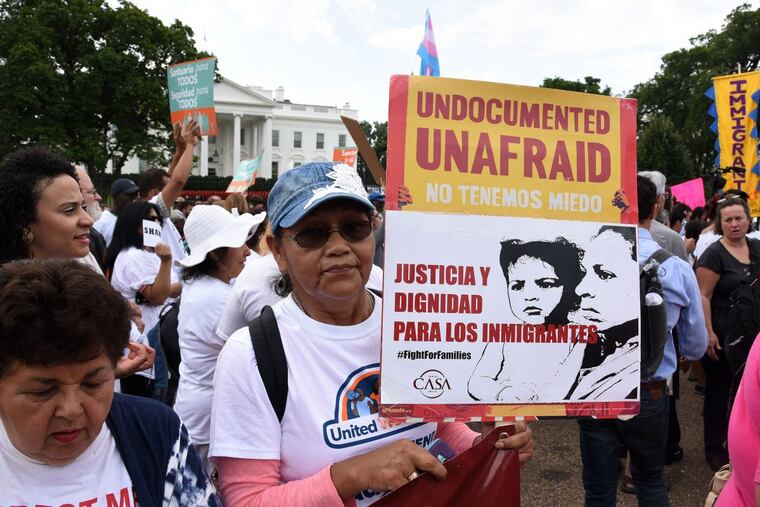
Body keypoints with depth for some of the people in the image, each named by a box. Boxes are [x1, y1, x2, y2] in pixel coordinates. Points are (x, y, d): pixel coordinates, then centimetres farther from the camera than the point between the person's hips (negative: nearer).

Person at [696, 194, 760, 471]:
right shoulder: (714, 254, -13)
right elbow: (703, 296, -17)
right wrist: (708, 334, -23)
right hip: (722, 337, -6)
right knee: (718, 393, 6)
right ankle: (714, 448, 22)